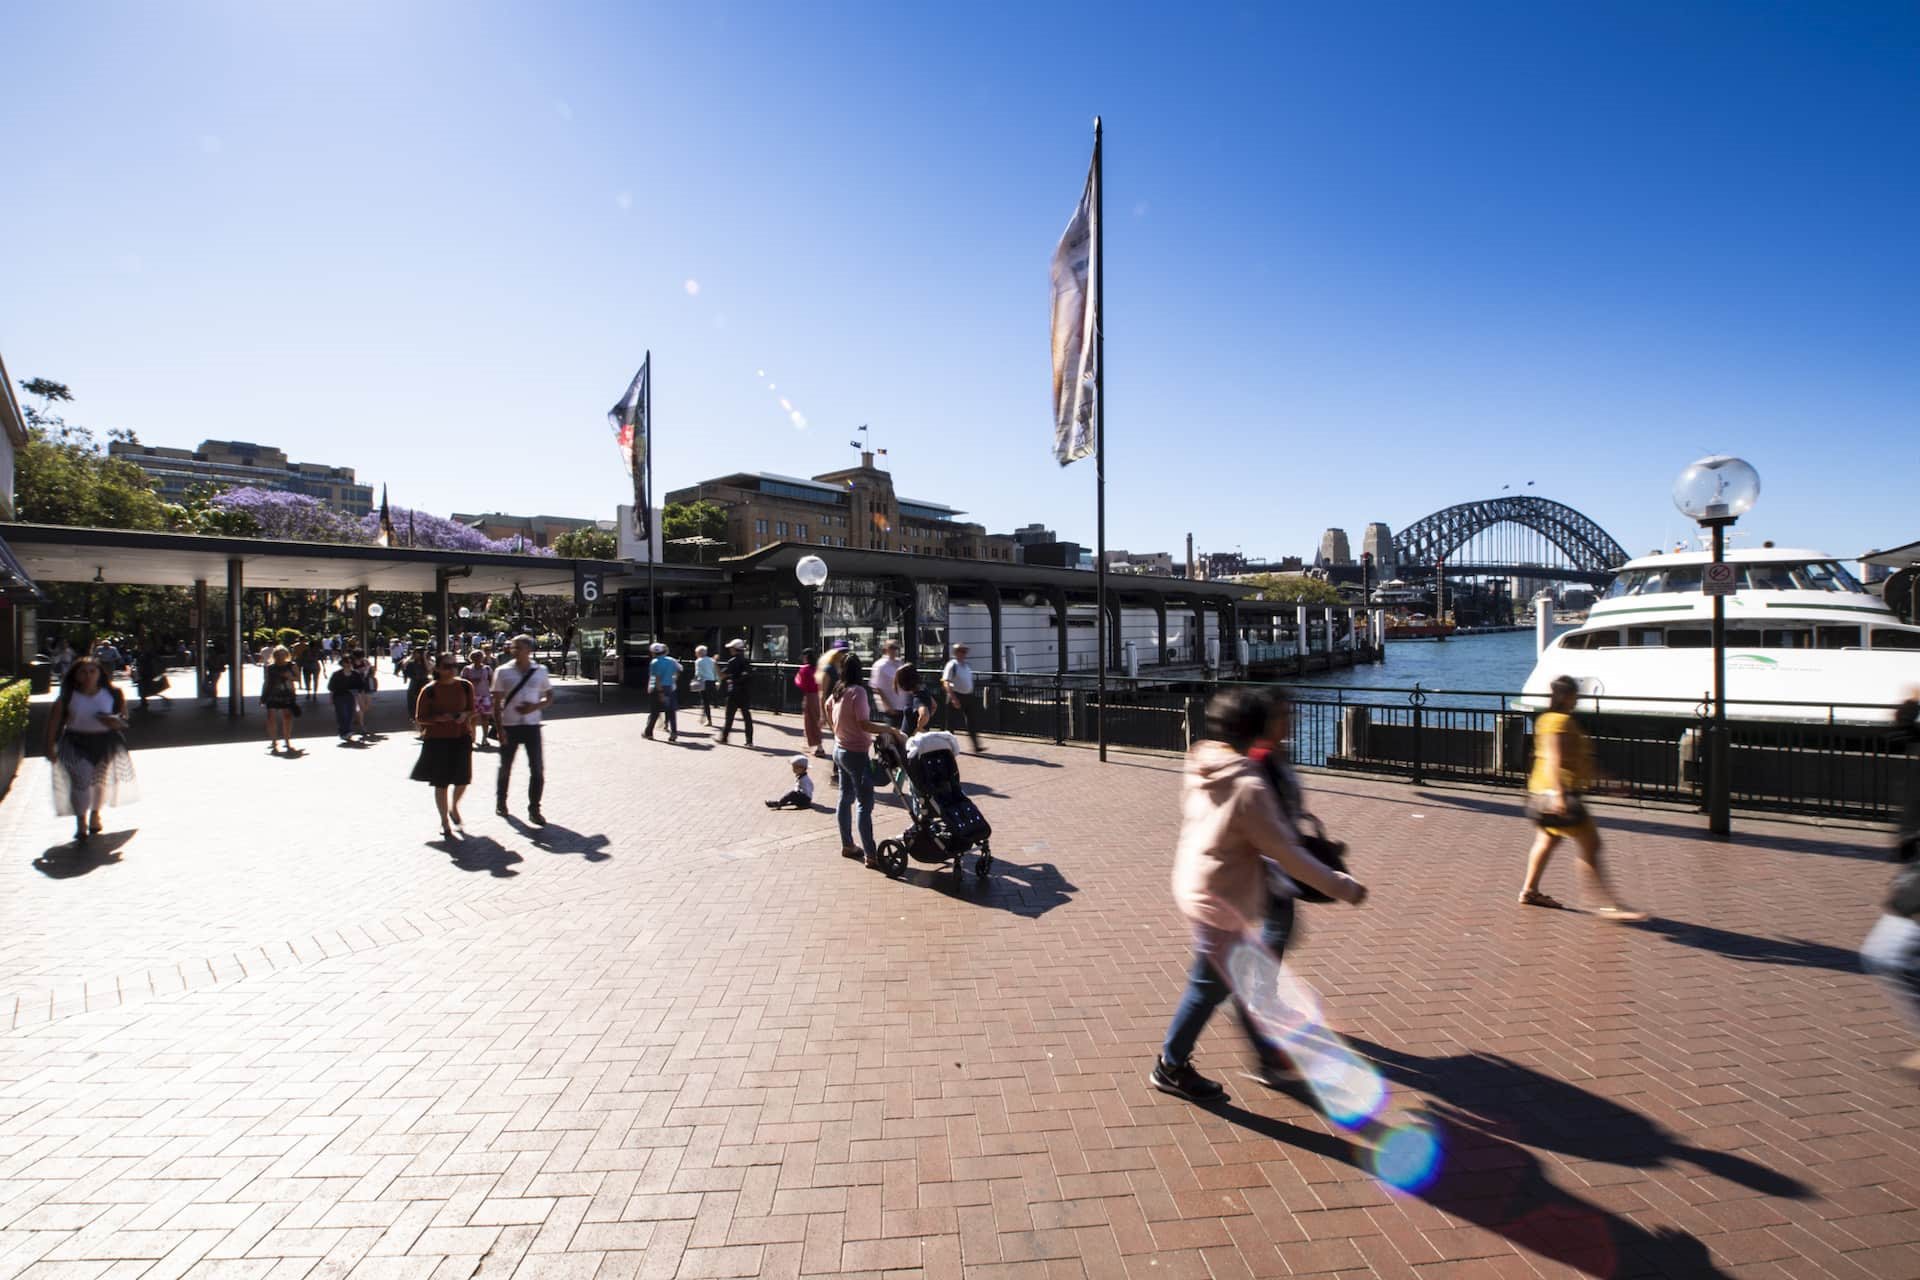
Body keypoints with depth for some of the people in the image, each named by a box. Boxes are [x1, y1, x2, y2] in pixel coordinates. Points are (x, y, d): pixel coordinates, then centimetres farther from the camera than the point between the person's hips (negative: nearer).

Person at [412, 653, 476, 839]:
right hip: (437, 740, -3)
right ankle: (445, 824, 18)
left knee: (463, 780, 7)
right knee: (441, 783, 4)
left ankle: (454, 808, 39)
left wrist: (465, 715, -12)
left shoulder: (465, 686, -1)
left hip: (461, 738, 3)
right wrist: (439, 718, -22)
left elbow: (472, 710, 10)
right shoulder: (430, 690, -10)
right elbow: (419, 718, -4)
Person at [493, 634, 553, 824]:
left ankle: (534, 810, 6)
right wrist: (499, 728, -8)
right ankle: (500, 802, 34)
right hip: (509, 726, 0)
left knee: (538, 769, -4)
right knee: (505, 767, 13)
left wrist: (534, 707, -12)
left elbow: (549, 698, 9)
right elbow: (497, 703, -1)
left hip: (532, 726, 1)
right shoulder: (503, 672, -1)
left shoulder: (540, 671, 3)